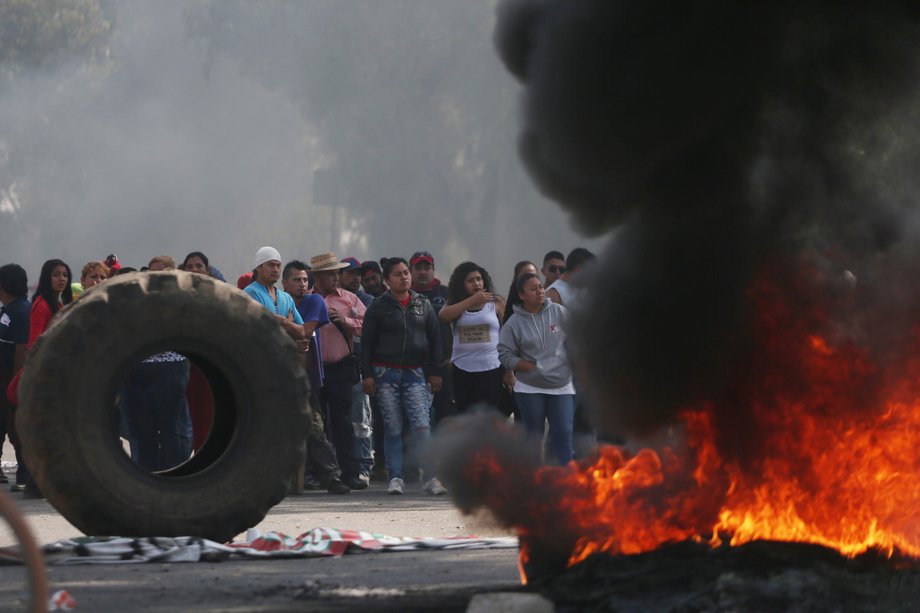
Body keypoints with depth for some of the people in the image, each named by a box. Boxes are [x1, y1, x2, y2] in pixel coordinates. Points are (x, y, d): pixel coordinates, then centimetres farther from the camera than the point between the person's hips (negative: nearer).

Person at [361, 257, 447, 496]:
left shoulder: (423, 305, 11)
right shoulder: (379, 306, 4)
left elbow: (434, 339, 14)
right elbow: (367, 342, 4)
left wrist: (435, 372, 8)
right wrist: (367, 374, -3)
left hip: (415, 373, 1)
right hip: (385, 373, -1)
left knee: (422, 424, -11)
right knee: (393, 428, 1)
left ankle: (431, 477, -13)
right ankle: (395, 477, 7)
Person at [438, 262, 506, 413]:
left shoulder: (496, 303, 1)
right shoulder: (454, 304, 7)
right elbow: (443, 316, -13)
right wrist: (472, 300, -17)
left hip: (491, 369, -3)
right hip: (462, 372, 3)